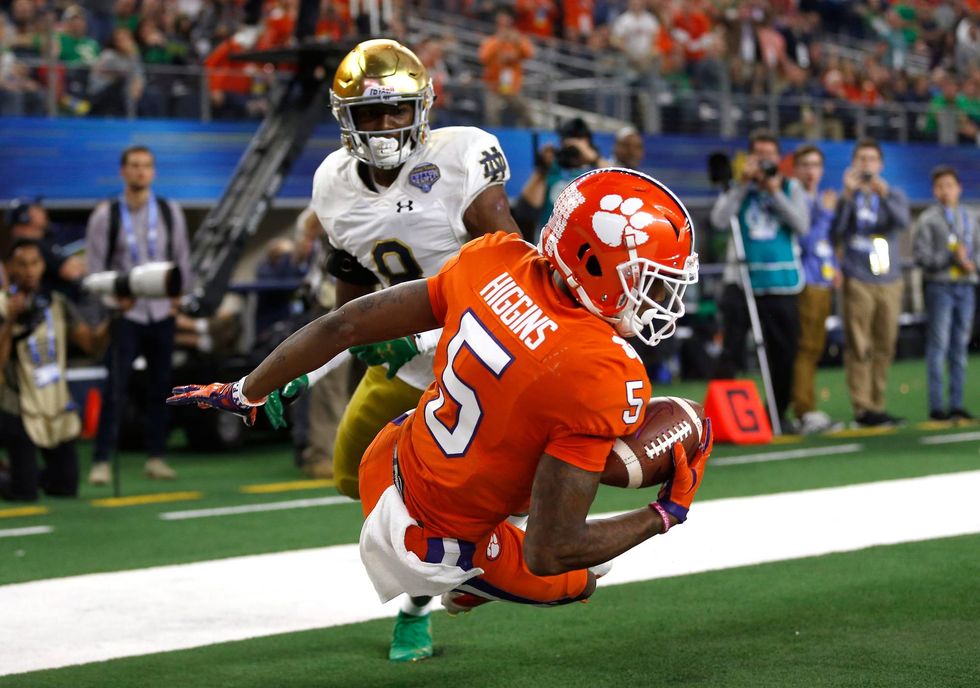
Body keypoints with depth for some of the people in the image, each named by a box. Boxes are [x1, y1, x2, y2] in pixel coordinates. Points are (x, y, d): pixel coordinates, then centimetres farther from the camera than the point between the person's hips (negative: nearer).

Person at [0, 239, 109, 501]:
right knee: (24, 492, -7)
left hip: (58, 409, 5)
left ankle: (33, 476, 35)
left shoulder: (57, 303, 5)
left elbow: (91, 343, 0)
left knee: (66, 487, 7)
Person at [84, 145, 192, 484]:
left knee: (160, 388, 6)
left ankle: (156, 457, 14)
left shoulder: (170, 212, 5)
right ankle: (101, 461, -6)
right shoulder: (105, 215, -2)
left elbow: (182, 258, 10)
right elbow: (94, 266, -2)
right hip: (125, 314, -3)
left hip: (162, 313, 3)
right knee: (115, 389, -8)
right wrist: (113, 298, -13)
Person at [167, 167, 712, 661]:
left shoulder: (496, 259, -12)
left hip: (386, 471, 6)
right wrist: (667, 514, -13)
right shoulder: (606, 379, -31)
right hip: (436, 547, -5)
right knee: (584, 577, 23)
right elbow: (550, 552, -28)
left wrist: (244, 394, 13)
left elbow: (344, 325, -3)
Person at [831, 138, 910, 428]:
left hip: (889, 281, 3)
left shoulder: (894, 195, 10)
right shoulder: (846, 196, 5)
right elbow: (835, 230, -10)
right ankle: (862, 407, -6)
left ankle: (877, 405, 13)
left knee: (885, 346, 6)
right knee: (859, 347, -7)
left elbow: (902, 221, -10)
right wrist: (848, 194, -16)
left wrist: (885, 195, -25)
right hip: (858, 281, -3)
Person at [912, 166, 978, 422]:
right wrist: (952, 258, -15)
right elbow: (921, 256, -7)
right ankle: (936, 406, -3)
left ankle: (957, 404, 11)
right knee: (938, 345, -4)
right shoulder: (928, 220, -1)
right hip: (940, 286, -4)